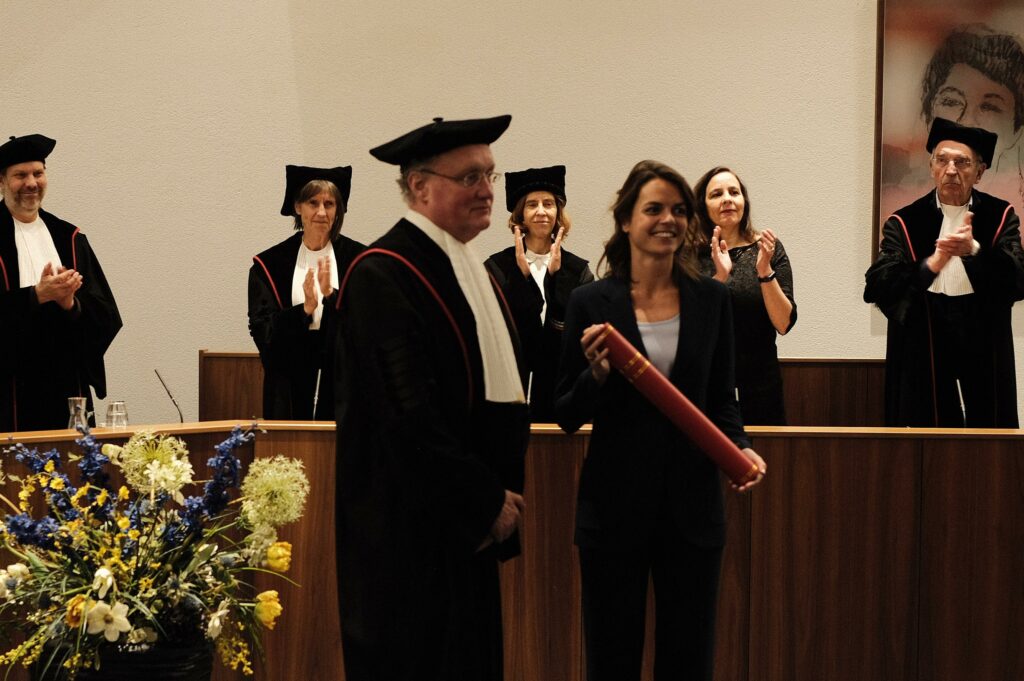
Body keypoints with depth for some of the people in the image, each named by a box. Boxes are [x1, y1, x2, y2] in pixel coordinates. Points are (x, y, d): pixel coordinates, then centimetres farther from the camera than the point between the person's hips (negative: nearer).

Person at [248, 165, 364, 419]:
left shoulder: (356, 259, 2)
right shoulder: (269, 265, 6)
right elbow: (261, 329, -2)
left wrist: (331, 296, -23)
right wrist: (305, 310, -18)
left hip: (343, 382, -1)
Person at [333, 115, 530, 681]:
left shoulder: (472, 269, 13)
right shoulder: (383, 274, -15)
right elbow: (408, 413, -21)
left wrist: (502, 496, 5)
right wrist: (487, 502, -15)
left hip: (474, 523, 9)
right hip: (413, 528, -9)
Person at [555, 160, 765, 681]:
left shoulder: (711, 299, 5)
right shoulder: (591, 302, -3)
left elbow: (722, 398, 12)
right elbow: (567, 415, 1)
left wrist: (739, 447, -7)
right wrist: (597, 374, -19)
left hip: (692, 505, 2)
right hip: (615, 505, -2)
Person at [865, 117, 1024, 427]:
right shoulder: (904, 223, 2)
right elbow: (876, 286, -9)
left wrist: (975, 251, -26)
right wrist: (931, 264, -24)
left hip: (985, 349, 1)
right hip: (924, 352, -1)